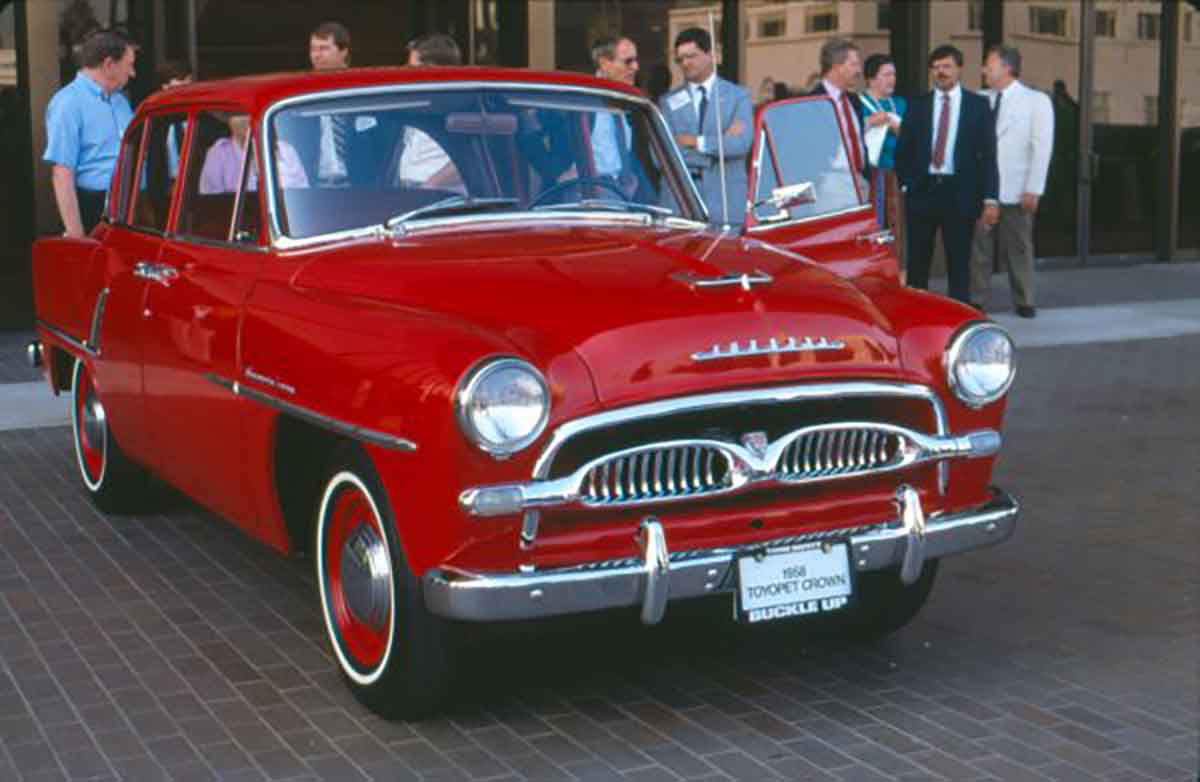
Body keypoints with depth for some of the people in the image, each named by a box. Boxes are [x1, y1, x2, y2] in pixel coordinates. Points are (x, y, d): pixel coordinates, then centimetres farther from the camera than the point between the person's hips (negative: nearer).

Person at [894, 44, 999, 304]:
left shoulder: (978, 105, 3)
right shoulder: (917, 105, 8)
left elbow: (988, 154, -1)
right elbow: (903, 149, 10)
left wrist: (990, 199, -7)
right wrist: (905, 183, -3)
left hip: (959, 193, -2)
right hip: (922, 190, 2)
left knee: (959, 261, 3)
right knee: (917, 261, 6)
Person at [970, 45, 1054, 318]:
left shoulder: (1036, 101, 0)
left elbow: (1042, 147, -5)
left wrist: (1033, 190, -11)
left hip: (1016, 191, -2)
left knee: (1019, 249, 6)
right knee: (979, 247, 4)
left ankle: (1024, 301, 15)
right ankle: (976, 301, 10)